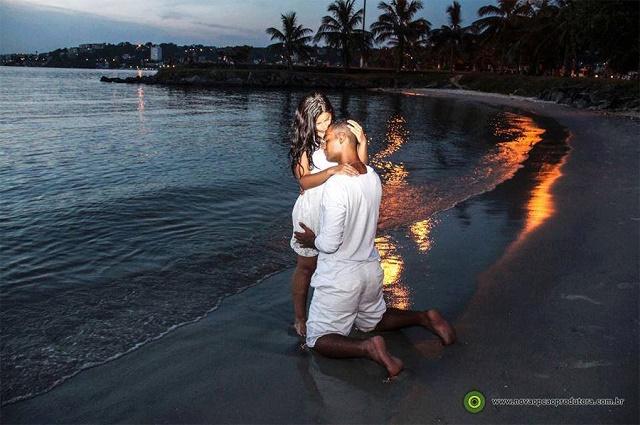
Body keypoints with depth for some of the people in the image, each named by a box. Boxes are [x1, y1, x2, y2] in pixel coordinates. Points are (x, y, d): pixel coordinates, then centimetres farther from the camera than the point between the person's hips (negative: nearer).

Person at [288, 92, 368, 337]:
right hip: (311, 212, -3)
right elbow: (304, 180, -21)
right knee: (307, 266, 9)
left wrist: (361, 142, -23)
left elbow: (358, 170, -7)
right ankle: (299, 318, 26)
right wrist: (332, 171, -36)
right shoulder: (303, 144, -9)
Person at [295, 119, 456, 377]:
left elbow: (330, 244, -23)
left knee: (319, 340, 8)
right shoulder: (373, 177, -2)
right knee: (373, 320, 31)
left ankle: (368, 347, -16)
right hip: (371, 268, 7)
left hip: (339, 276, -7)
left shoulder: (336, 184, -25)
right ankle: (425, 317, 11)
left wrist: (312, 240, -2)